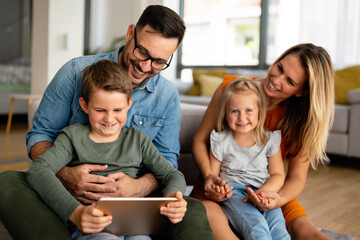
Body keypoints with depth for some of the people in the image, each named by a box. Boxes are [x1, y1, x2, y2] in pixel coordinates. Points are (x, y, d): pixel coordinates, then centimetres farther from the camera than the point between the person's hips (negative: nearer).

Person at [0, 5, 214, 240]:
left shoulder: (169, 96, 1)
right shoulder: (77, 72, -5)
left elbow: (166, 159, 3)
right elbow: (40, 133, -1)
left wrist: (141, 187, -21)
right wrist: (64, 173, -23)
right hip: (71, 191, 2)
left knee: (193, 210, -30)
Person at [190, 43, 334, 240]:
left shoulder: (302, 119, -6)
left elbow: (297, 177, -6)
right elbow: (200, 139, -2)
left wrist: (279, 199, -29)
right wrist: (208, 175, -21)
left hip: (267, 190, 1)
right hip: (222, 186, 0)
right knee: (206, 213, -38)